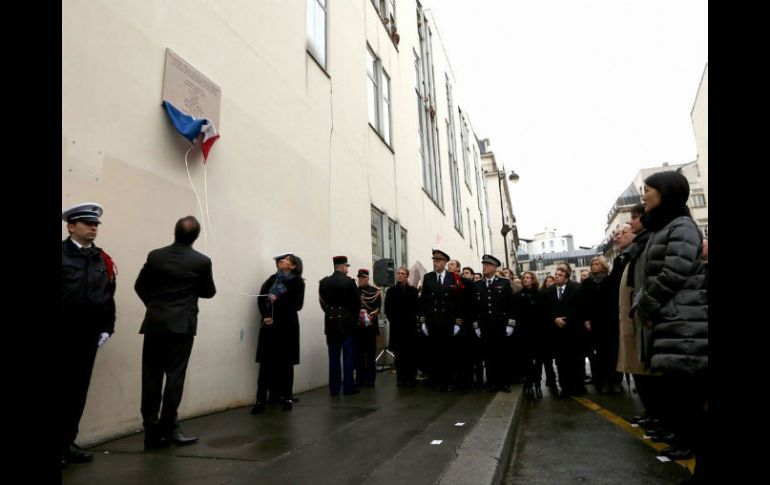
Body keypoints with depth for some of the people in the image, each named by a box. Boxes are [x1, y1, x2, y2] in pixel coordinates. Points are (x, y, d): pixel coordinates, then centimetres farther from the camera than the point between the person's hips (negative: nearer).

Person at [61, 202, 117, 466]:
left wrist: (107, 328, 6)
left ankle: (67, 442, 23)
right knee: (63, 390, 3)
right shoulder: (63, 253, -4)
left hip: (88, 336, 4)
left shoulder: (103, 260, 10)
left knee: (78, 390, 10)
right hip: (65, 336, -4)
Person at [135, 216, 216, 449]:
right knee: (174, 376, 3)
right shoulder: (202, 261, -7)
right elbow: (209, 292, 4)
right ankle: (168, 429, 8)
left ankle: (152, 431, 12)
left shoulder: (155, 256, 0)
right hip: (181, 325, -2)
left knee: (151, 378, 8)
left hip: (155, 324, 3)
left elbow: (140, 286, 9)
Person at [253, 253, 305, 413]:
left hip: (287, 326, -2)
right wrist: (265, 316, -10)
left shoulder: (297, 282, 0)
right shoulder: (272, 279, 9)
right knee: (266, 362, 0)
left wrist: (278, 301, -17)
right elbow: (261, 299, 4)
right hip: (269, 325, 2)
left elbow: (297, 305, -8)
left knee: (286, 362, 4)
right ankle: (261, 399, 5)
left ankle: (286, 397, 15)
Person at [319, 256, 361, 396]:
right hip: (347, 322, -4)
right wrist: (354, 318, 10)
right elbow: (357, 303, -6)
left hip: (330, 322, 4)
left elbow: (322, 303, 5)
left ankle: (334, 388, 14)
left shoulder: (323, 282, 3)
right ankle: (348, 387, 7)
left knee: (333, 357, 10)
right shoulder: (349, 281, -10)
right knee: (348, 356, 4)